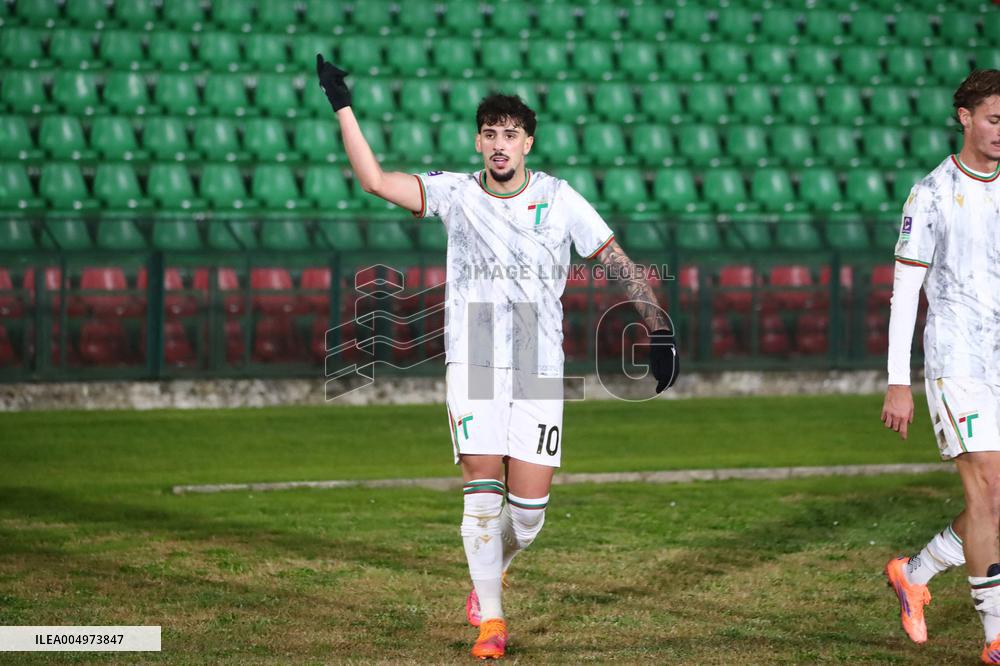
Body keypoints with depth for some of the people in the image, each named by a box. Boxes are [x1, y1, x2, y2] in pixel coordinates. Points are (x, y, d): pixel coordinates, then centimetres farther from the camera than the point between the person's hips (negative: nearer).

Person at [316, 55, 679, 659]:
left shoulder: (559, 198, 2)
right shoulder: (456, 193, 3)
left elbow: (619, 262, 4)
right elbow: (376, 181, -4)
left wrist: (659, 326, -5)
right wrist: (343, 106, -8)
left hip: (540, 370, 1)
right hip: (474, 364, -1)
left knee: (530, 507, -2)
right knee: (483, 490, -11)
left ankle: (492, 570, 31)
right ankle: (490, 619, 0)